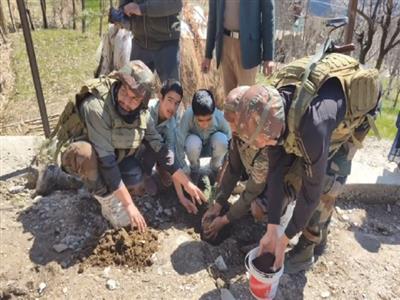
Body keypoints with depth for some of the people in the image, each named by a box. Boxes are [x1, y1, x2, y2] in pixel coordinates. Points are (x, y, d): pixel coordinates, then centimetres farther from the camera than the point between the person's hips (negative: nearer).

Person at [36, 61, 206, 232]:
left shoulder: (141, 114, -15)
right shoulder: (97, 107, -35)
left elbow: (159, 148, -7)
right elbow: (106, 160, -37)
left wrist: (187, 183, -9)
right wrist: (128, 205, -35)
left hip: (114, 154, 5)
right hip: (76, 153, -5)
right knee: (86, 153, -40)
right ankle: (108, 202, -15)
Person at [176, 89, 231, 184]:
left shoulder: (220, 117, -31)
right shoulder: (188, 116, -35)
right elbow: (179, 144, -32)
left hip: (212, 148, 1)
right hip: (194, 148, -1)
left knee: (221, 139, -32)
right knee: (193, 143, -36)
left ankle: (215, 169, -2)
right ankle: (194, 170, -3)